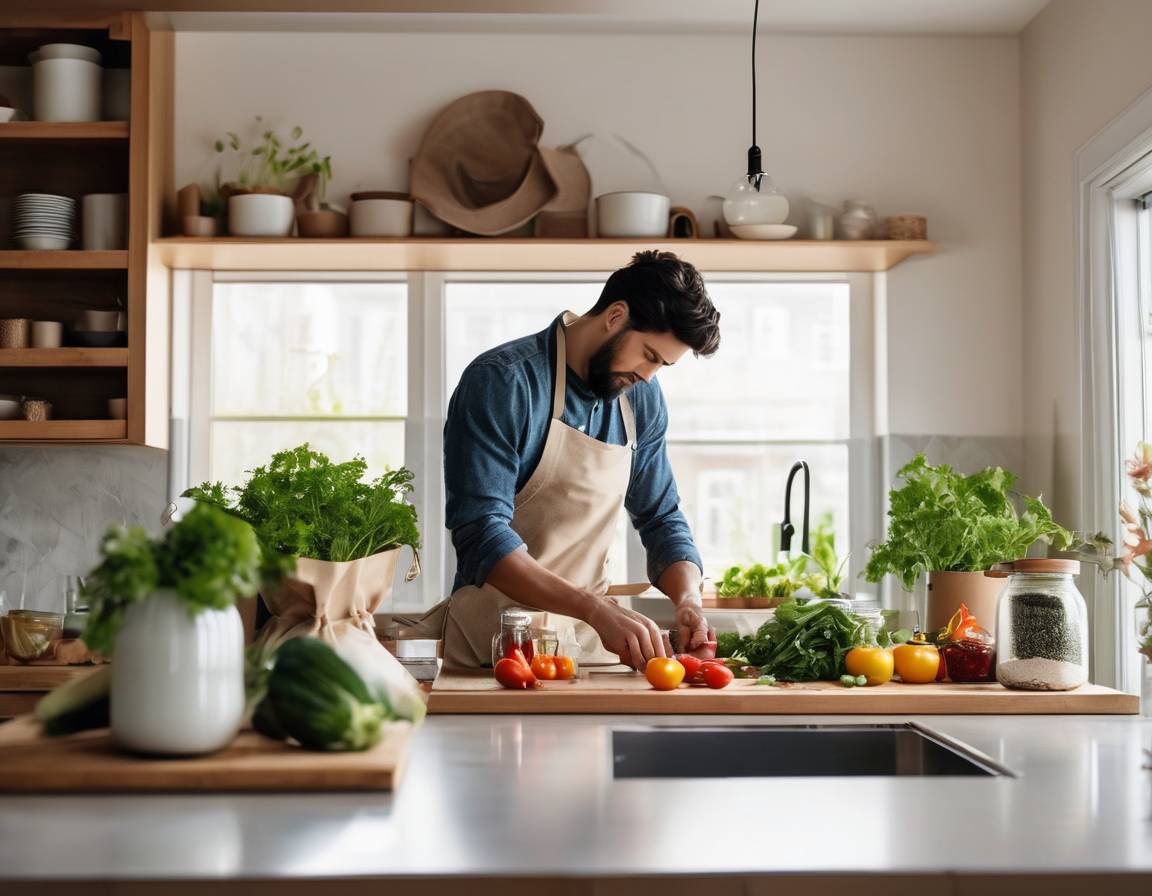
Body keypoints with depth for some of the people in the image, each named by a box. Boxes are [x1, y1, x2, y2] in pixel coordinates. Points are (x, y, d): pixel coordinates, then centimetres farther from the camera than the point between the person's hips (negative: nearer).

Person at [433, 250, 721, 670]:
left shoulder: (643, 399, 8)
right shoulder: (502, 382, -13)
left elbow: (661, 518, 17)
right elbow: (482, 536, -21)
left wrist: (688, 599, -3)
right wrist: (598, 610, -29)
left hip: (592, 648, 6)